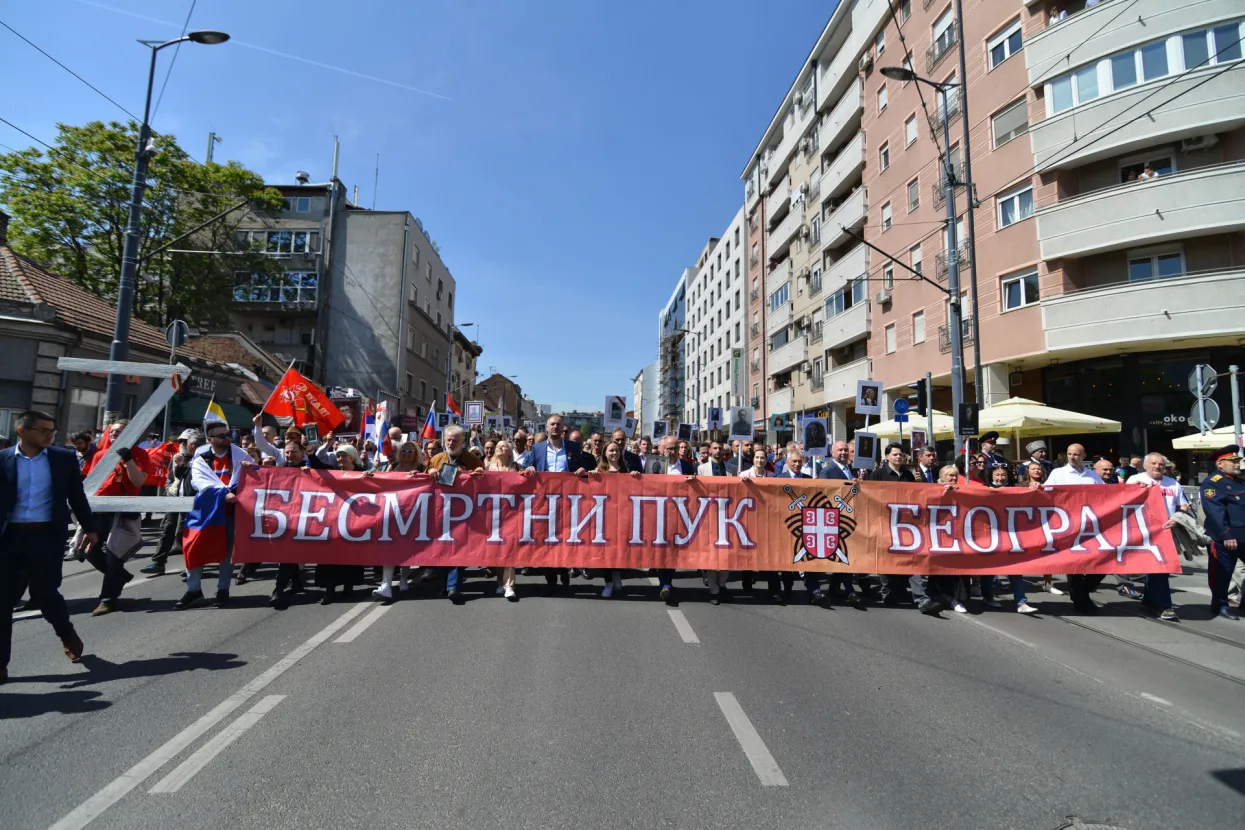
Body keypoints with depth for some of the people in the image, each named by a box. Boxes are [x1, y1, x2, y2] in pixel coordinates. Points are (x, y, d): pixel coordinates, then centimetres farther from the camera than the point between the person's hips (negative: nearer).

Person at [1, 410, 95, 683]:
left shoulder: (64, 458, 2)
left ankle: (67, 634, 32)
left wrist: (90, 528, 9)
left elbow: (77, 496, 8)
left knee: (44, 594, 3)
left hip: (47, 536, -1)